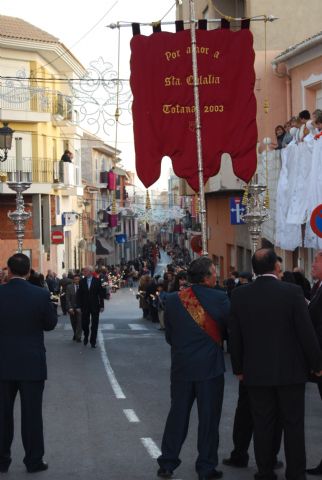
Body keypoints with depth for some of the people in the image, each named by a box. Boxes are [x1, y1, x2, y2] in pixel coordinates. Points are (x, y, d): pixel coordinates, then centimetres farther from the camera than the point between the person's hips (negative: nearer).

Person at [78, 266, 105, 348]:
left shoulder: (97, 281, -4)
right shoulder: (82, 281, 1)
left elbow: (101, 294, -3)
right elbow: (80, 295, 2)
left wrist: (101, 305, -6)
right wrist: (79, 306, -3)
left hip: (95, 306, -1)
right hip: (85, 307, 1)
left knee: (94, 325, 3)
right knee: (84, 324, 4)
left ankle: (93, 341, 13)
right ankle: (86, 336, 32)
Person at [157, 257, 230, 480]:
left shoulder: (173, 300, -4)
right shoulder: (220, 299, -14)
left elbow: (169, 335, 5)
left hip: (181, 367, 3)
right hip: (210, 367, -3)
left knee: (177, 414, 14)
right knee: (209, 417, 7)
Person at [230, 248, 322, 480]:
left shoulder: (240, 295, -4)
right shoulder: (293, 292, -12)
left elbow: (235, 336, 2)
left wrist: (238, 368, 13)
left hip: (256, 372, 2)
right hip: (291, 370, -2)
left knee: (263, 425, 11)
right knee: (293, 425, 7)